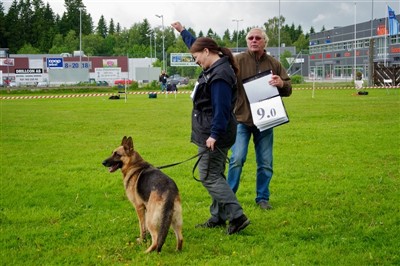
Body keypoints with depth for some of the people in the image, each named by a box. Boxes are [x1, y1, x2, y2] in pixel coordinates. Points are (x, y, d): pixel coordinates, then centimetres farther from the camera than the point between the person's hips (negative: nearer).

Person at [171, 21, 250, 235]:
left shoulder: (220, 76, -20)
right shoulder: (215, 67, 11)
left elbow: (221, 109, -25)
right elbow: (196, 44, 30)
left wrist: (215, 135, -26)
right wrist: (183, 32, 36)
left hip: (214, 136, -11)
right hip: (212, 132, 11)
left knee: (209, 176, -9)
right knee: (215, 175, 14)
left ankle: (236, 216, -12)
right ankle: (218, 217, 21)